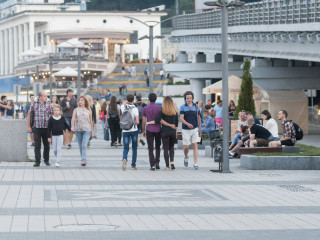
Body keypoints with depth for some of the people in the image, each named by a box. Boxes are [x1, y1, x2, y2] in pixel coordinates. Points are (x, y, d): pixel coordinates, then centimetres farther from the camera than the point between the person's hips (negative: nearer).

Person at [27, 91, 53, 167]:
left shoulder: (49, 105, 4)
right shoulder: (33, 105, 4)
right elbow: (29, 115, 10)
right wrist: (29, 127, 6)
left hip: (46, 128, 1)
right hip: (37, 128, -1)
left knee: (46, 145, 7)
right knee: (37, 145, -1)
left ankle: (46, 160, 21)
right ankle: (37, 161, 3)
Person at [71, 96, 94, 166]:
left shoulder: (88, 110, 8)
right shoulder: (76, 110, 8)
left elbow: (91, 121, 13)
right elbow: (73, 118, -5)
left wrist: (92, 131, 13)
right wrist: (72, 127, -23)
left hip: (87, 130, -2)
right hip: (78, 130, 2)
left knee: (84, 145, -16)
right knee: (80, 146, 7)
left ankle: (84, 160, -21)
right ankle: (83, 160, 18)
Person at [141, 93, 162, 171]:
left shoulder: (145, 109, -1)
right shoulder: (159, 108, -3)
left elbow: (143, 121, 0)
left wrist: (143, 131, 10)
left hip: (149, 130, 0)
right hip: (158, 129, 0)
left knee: (150, 148, 1)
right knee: (158, 147, 17)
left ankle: (152, 165, -6)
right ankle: (157, 162, 7)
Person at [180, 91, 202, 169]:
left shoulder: (196, 107, 5)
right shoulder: (182, 107, -3)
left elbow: (198, 117, 18)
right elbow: (181, 118, -13)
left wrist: (200, 128, 23)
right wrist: (187, 124, -31)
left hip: (195, 129, 2)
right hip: (186, 130, -2)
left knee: (195, 145, -5)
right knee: (186, 147, -1)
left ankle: (195, 163, -4)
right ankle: (186, 157, 31)